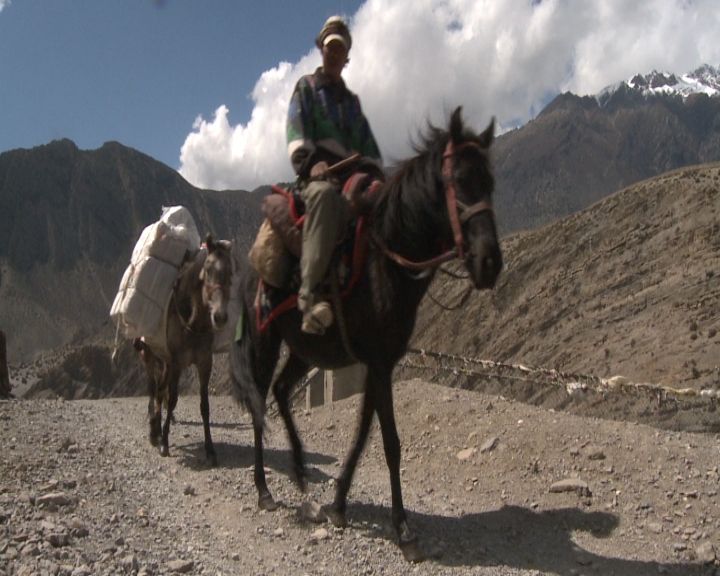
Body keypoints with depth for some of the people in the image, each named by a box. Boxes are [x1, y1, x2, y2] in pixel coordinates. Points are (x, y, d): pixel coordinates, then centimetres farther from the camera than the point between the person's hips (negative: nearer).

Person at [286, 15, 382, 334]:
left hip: (353, 178, 6)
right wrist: (310, 161, -17)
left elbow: (370, 150, 25)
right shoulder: (306, 87, 17)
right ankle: (310, 292, -51)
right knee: (325, 193, -41)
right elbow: (296, 131, 0)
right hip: (318, 175, -6)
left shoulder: (352, 101, 30)